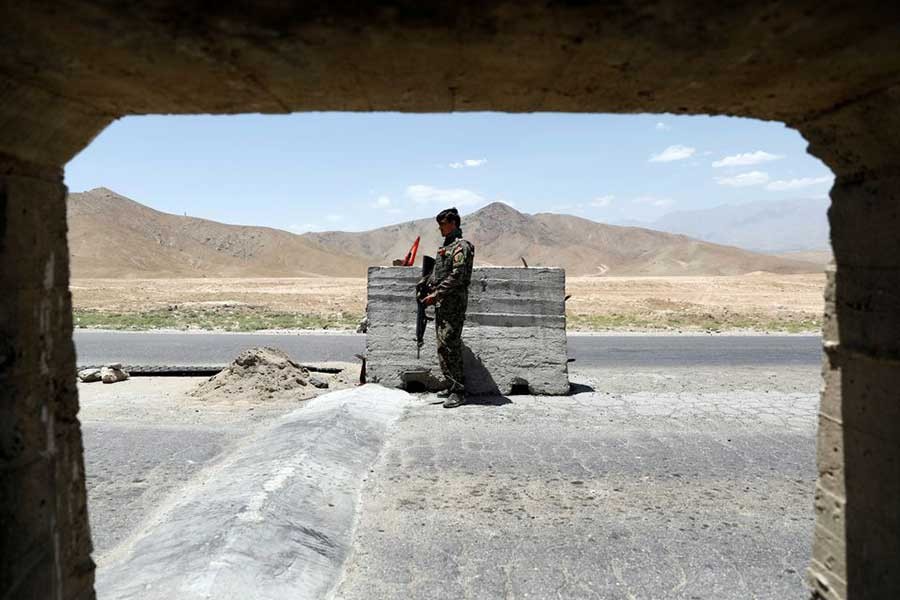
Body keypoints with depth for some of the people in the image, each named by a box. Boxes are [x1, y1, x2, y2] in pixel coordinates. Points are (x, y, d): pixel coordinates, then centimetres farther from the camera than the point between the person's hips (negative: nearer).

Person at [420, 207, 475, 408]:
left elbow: (457, 276, -19)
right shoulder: (445, 247, 20)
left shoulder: (461, 246, -10)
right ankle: (453, 386, 19)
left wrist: (435, 294, -19)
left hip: (454, 303, -10)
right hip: (441, 303, 10)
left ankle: (458, 391, -9)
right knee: (444, 347, 12)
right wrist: (430, 291, 14)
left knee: (448, 346, -13)